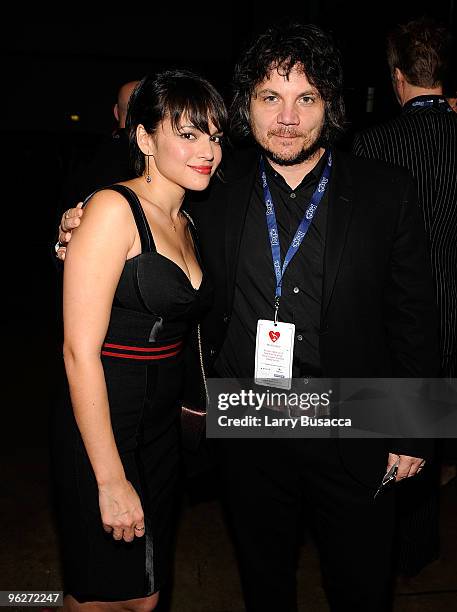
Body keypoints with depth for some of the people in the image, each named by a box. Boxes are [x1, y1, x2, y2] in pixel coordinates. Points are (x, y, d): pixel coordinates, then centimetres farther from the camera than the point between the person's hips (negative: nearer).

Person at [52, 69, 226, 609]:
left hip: (162, 427, 8)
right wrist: (110, 480, -19)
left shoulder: (182, 223, 10)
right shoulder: (113, 209, -16)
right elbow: (80, 350, -20)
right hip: (101, 429, -7)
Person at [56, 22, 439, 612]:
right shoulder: (217, 188, -5)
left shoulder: (386, 192, -8)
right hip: (249, 436, 2)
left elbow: (413, 319, -3)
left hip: (354, 440, -1)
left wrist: (412, 434, -1)